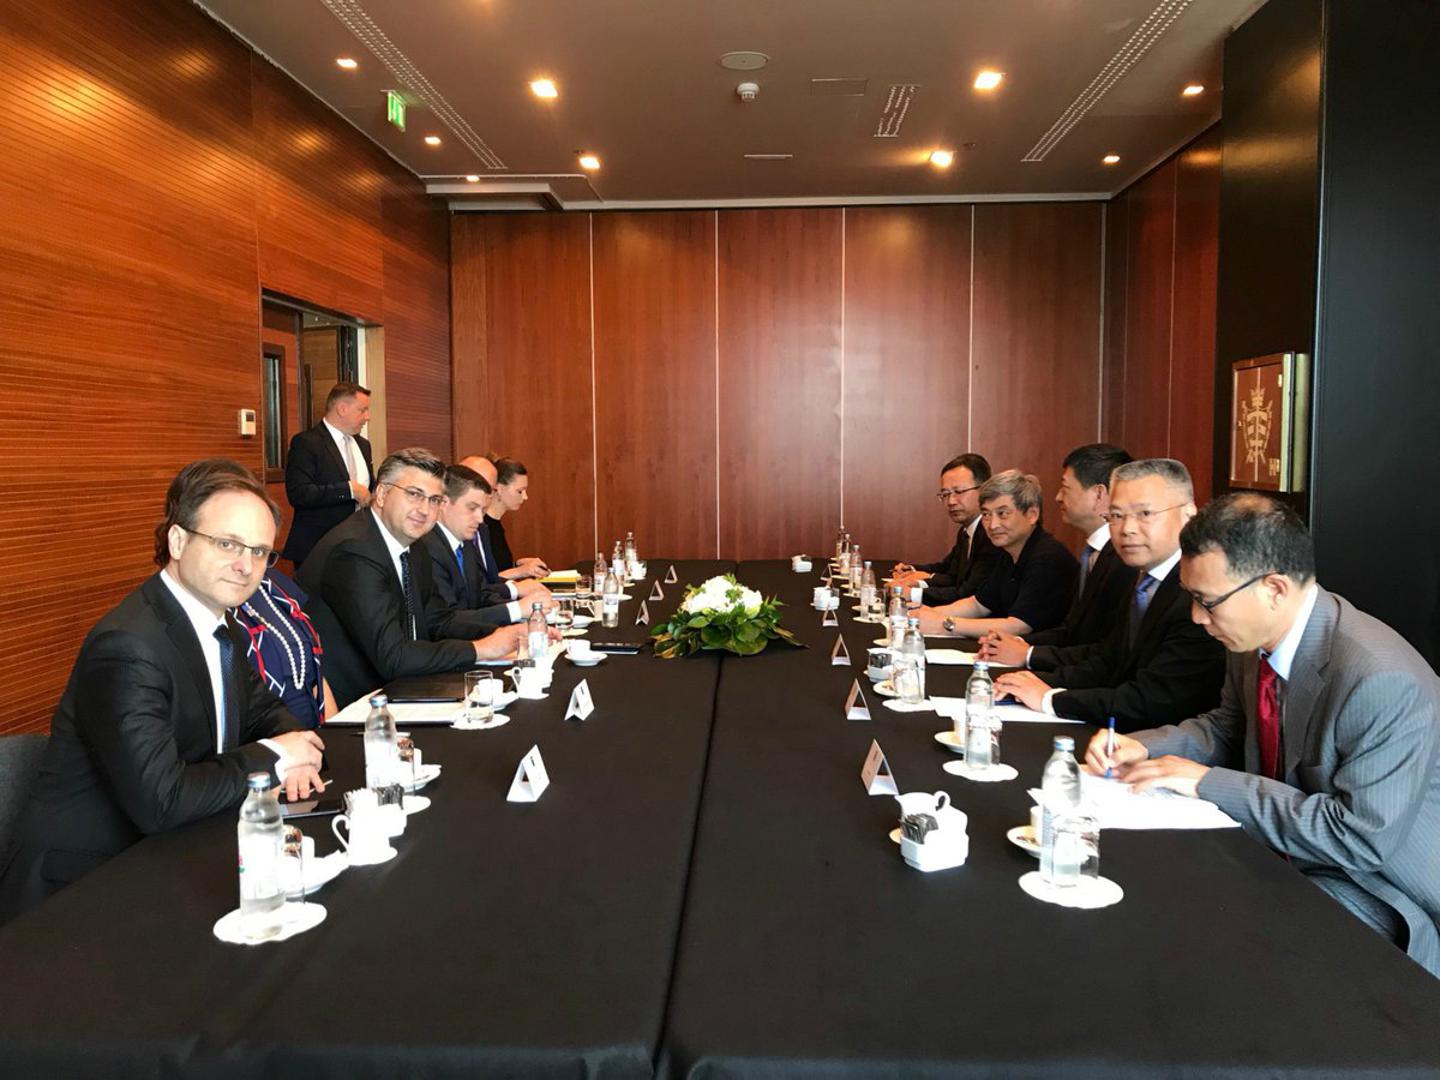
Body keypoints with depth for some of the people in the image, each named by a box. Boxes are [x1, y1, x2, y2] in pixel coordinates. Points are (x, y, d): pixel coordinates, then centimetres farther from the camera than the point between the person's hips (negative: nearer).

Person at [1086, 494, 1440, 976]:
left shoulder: (1382, 682, -29)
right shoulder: (1254, 639, -4)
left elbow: (1363, 838, -27)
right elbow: (1228, 727, 14)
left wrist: (1208, 782, -25)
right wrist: (1144, 747, -6)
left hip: (1373, 893, -7)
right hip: (1283, 854, 7)